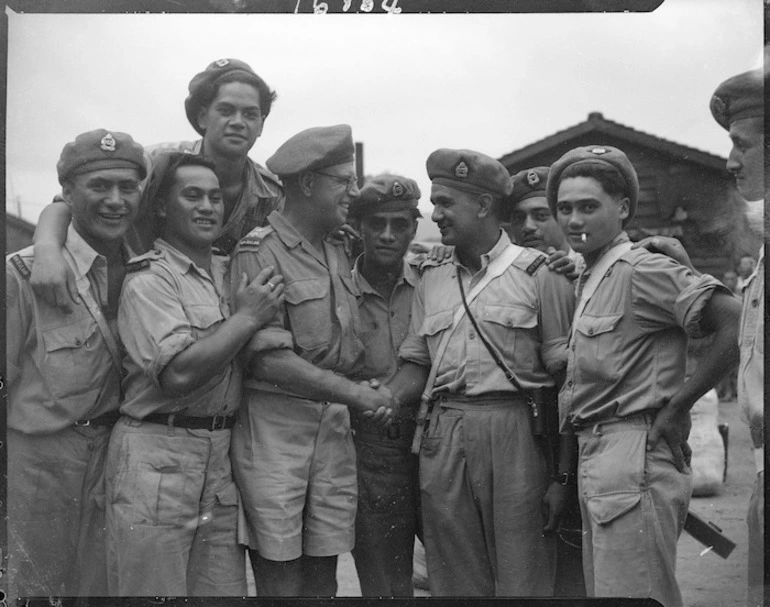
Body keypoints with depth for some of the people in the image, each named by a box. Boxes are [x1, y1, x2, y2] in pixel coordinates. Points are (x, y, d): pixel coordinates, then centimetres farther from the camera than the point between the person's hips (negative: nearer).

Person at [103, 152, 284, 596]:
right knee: (154, 591, 1)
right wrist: (248, 317, -12)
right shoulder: (149, 280, -9)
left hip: (222, 461, 7)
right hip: (159, 462, -6)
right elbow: (179, 373, -20)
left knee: (225, 588, 7)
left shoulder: (229, 272, 14)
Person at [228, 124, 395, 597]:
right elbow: (268, 359, -17)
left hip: (334, 428, 7)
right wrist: (356, 393, -15)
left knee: (323, 579, 11)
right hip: (275, 427, -7)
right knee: (281, 583, -1)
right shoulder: (260, 251, -10)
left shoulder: (339, 254, 14)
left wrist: (376, 390, 1)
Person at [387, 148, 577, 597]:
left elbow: (566, 379, -3)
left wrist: (563, 475, -8)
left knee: (522, 580, 1)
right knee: (454, 582, 11)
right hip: (442, 439, 5)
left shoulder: (538, 273, -1)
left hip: (514, 435, -4)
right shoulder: (431, 278, 15)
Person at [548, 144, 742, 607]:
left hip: (634, 459, -9)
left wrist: (677, 406, -13)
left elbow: (739, 325, -19)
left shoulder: (642, 271, -10)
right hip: (595, 458, 9)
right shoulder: (589, 280, 17)